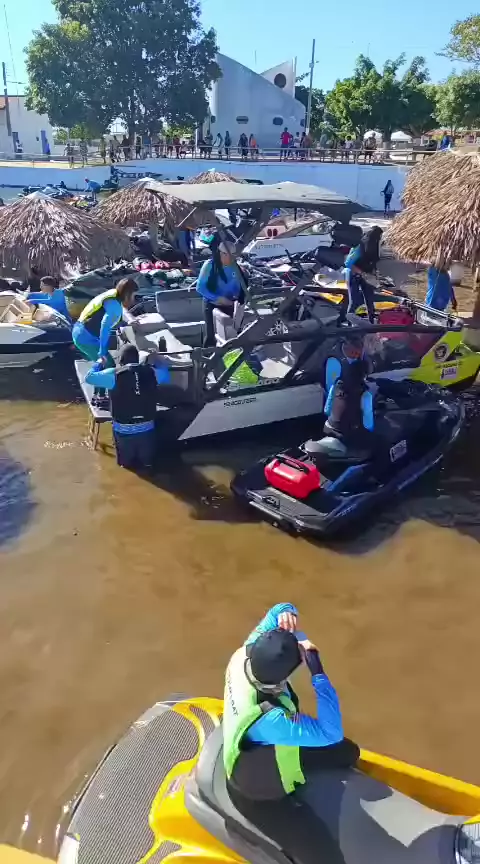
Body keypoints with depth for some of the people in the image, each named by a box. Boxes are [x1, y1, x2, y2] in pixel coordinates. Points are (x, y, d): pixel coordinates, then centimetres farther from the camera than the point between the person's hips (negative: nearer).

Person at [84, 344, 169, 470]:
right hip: (147, 429, 2)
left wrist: (99, 363, 16)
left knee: (127, 464, 21)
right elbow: (166, 375, 19)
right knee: (147, 464, 23)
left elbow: (89, 377, -2)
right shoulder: (151, 372, -3)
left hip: (124, 430, -2)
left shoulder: (114, 375, -13)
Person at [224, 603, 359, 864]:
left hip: (273, 747, 8)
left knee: (348, 752, 17)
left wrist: (285, 613, -36)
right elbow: (331, 733, -42)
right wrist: (318, 672, -46)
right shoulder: (268, 719, -44)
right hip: (261, 793, -8)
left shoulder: (246, 654, -25)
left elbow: (278, 611, -12)